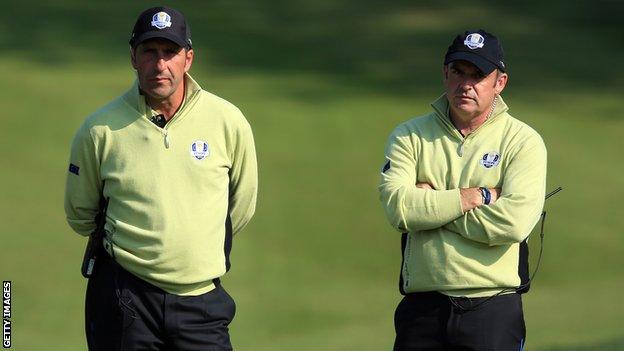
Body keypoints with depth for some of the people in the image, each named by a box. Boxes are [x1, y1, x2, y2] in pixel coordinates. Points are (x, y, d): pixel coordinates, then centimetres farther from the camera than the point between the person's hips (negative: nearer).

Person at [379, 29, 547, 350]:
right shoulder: (410, 136, 9)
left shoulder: (523, 142, 2)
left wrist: (431, 203, -8)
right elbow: (398, 208, -9)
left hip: (493, 309, -2)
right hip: (422, 308, 2)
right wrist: (478, 196, -11)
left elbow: (514, 222, -15)